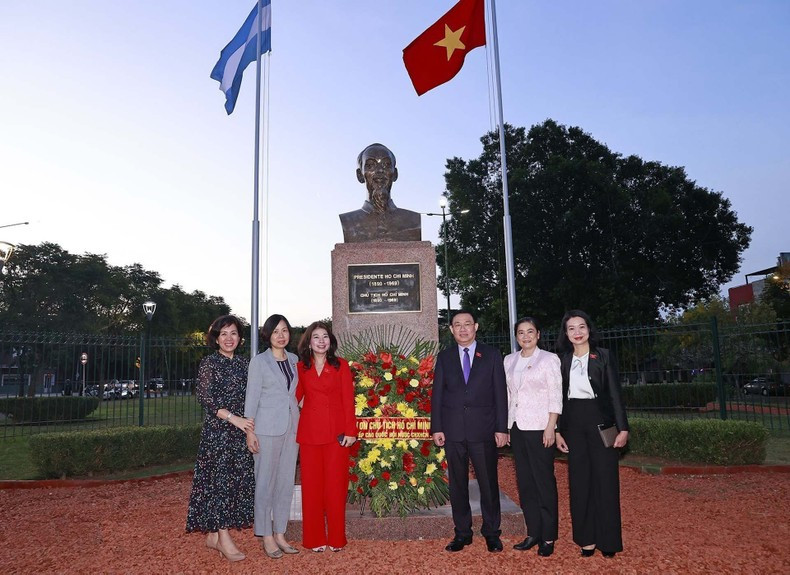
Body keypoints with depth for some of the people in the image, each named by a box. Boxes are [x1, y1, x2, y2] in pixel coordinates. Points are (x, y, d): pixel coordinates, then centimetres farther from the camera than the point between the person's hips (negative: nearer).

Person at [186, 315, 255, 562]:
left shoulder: (243, 363, 11)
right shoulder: (209, 363, -4)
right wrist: (233, 418, -17)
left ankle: (213, 534, 16)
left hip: (241, 428, 6)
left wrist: (250, 424, 3)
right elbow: (205, 397, -11)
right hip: (217, 428, -6)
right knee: (220, 477, -5)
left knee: (237, 478, 6)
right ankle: (223, 538, 0)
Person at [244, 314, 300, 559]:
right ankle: (267, 537, 12)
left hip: (292, 427, 5)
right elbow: (252, 397, -4)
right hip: (267, 428, -5)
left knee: (286, 482, 8)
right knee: (266, 482, 1)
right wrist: (250, 432, -9)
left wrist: (299, 428, 11)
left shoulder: (294, 360, 10)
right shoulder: (259, 361, -3)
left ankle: (280, 534, 19)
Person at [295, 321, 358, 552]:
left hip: (336, 432, -1)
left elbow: (348, 400, 0)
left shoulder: (341, 365, 3)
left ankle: (336, 538, 15)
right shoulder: (301, 367, 8)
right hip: (309, 432, 2)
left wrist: (350, 431, -7)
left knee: (336, 484, 2)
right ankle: (315, 539, 17)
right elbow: (295, 397, 8)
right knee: (312, 484, 5)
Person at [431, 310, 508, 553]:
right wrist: (437, 428, 0)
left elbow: (500, 393, 1)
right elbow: (437, 394, 7)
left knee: (488, 483, 5)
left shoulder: (492, 355, 3)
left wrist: (501, 428, -4)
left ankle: (491, 533, 20)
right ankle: (462, 533, 22)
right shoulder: (444, 357, 7)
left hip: (484, 430, -1)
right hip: (453, 431, 2)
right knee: (457, 484, 9)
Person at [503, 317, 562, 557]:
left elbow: (556, 397, -7)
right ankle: (533, 533, 20)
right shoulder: (509, 360, 11)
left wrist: (550, 428, -13)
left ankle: (548, 537, 11)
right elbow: (507, 395, 13)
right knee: (524, 481, 10)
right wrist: (505, 426, 8)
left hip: (539, 428, -5)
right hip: (517, 427, 5)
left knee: (544, 481, 0)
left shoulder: (549, 359, -3)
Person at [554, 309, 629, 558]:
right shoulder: (562, 360, 7)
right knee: (579, 481, 7)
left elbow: (615, 393, -3)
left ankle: (608, 540, 15)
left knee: (605, 479, 2)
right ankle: (586, 538, 18)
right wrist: (558, 430, 5)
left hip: (600, 420, -2)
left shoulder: (604, 356, 0)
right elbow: (560, 397, 9)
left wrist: (622, 428, -7)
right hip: (573, 423, 3)